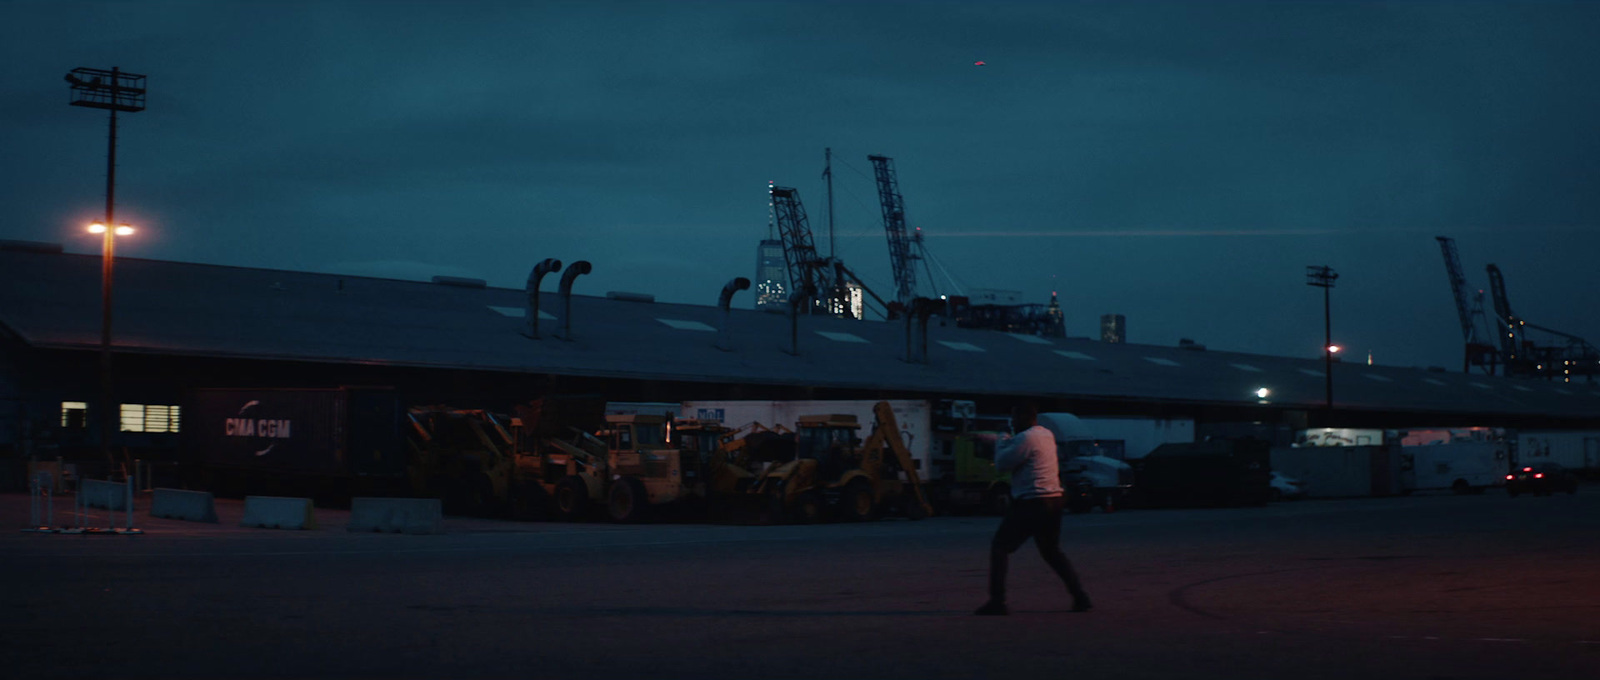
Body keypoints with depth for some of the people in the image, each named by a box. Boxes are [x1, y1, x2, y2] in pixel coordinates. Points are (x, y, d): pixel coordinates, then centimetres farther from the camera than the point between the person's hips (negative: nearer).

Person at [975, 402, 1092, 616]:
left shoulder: (1026, 438, -14)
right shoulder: (1047, 435, 14)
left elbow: (1001, 465, -11)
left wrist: (1000, 445, 6)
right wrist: (1007, 443, 19)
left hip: (1031, 504, -9)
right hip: (1053, 502, 9)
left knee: (999, 548, -2)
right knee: (1052, 552, 23)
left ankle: (997, 602, -8)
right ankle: (1080, 596, 16)